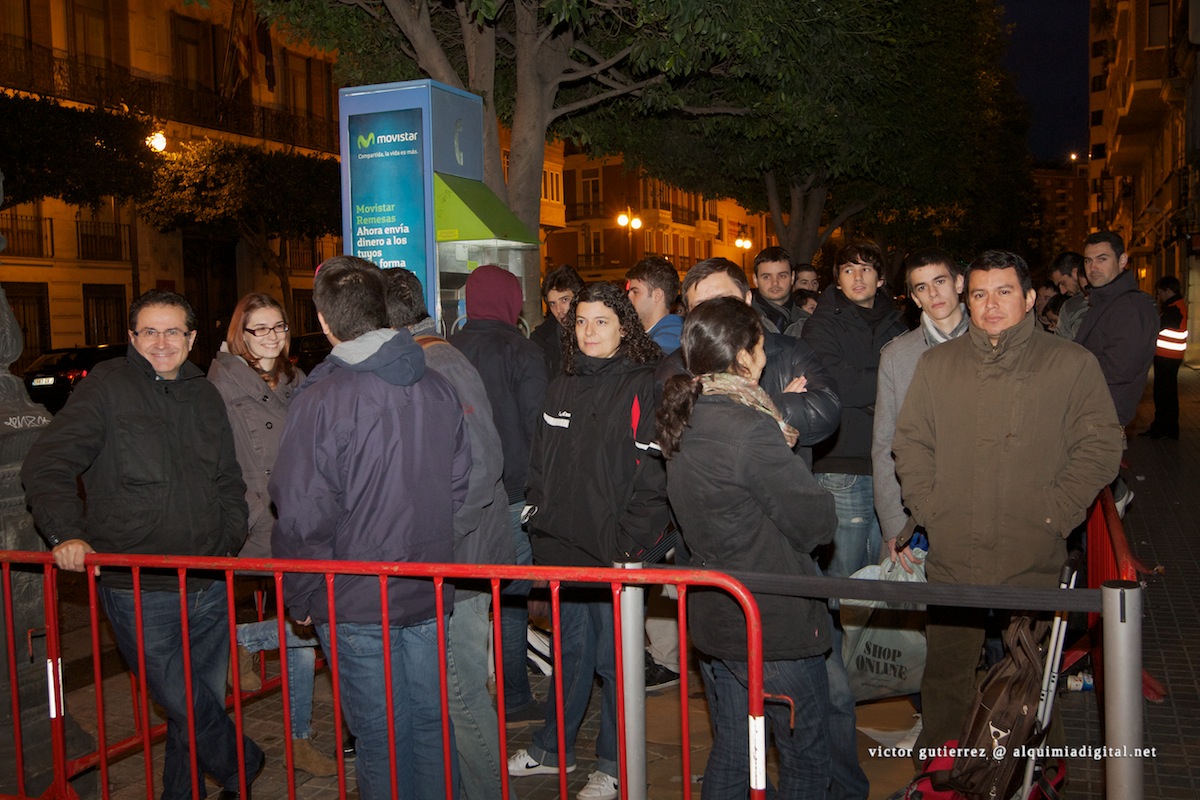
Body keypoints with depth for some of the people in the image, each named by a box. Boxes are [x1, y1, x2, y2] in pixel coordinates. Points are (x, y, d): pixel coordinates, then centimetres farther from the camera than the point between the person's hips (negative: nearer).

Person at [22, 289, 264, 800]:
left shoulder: (205, 396, 13)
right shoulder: (105, 387, -3)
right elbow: (46, 467, -6)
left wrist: (231, 541, 11)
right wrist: (65, 533, -18)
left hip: (210, 585, 5)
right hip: (139, 590, -5)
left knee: (206, 700, 12)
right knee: (185, 706, -4)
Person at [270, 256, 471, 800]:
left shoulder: (322, 399, -16)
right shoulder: (438, 388, 1)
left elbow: (304, 514, -15)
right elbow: (459, 483, 9)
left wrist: (300, 599, -2)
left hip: (357, 600, -5)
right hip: (430, 591, 5)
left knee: (381, 735, 8)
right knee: (428, 721, 17)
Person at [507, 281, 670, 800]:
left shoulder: (643, 387, -8)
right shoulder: (562, 388, 12)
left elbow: (654, 474, -12)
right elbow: (541, 462, 19)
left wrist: (629, 542, -15)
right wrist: (538, 516, 9)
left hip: (614, 550, -5)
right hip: (561, 547, 5)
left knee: (613, 657, 6)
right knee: (571, 650, 18)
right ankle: (552, 750, 33)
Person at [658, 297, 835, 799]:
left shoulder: (682, 419, 2)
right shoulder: (751, 429, -23)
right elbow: (816, 523, -19)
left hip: (711, 616, 8)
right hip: (775, 623, -8)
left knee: (729, 753, 20)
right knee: (806, 758, 11)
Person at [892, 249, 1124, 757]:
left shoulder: (1072, 364, 2)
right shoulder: (936, 363, 10)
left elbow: (1100, 447, 0)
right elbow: (910, 440, 12)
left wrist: (1055, 514, -8)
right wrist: (927, 507, 0)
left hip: (1032, 562, -2)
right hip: (951, 558, 2)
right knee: (946, 675, 10)